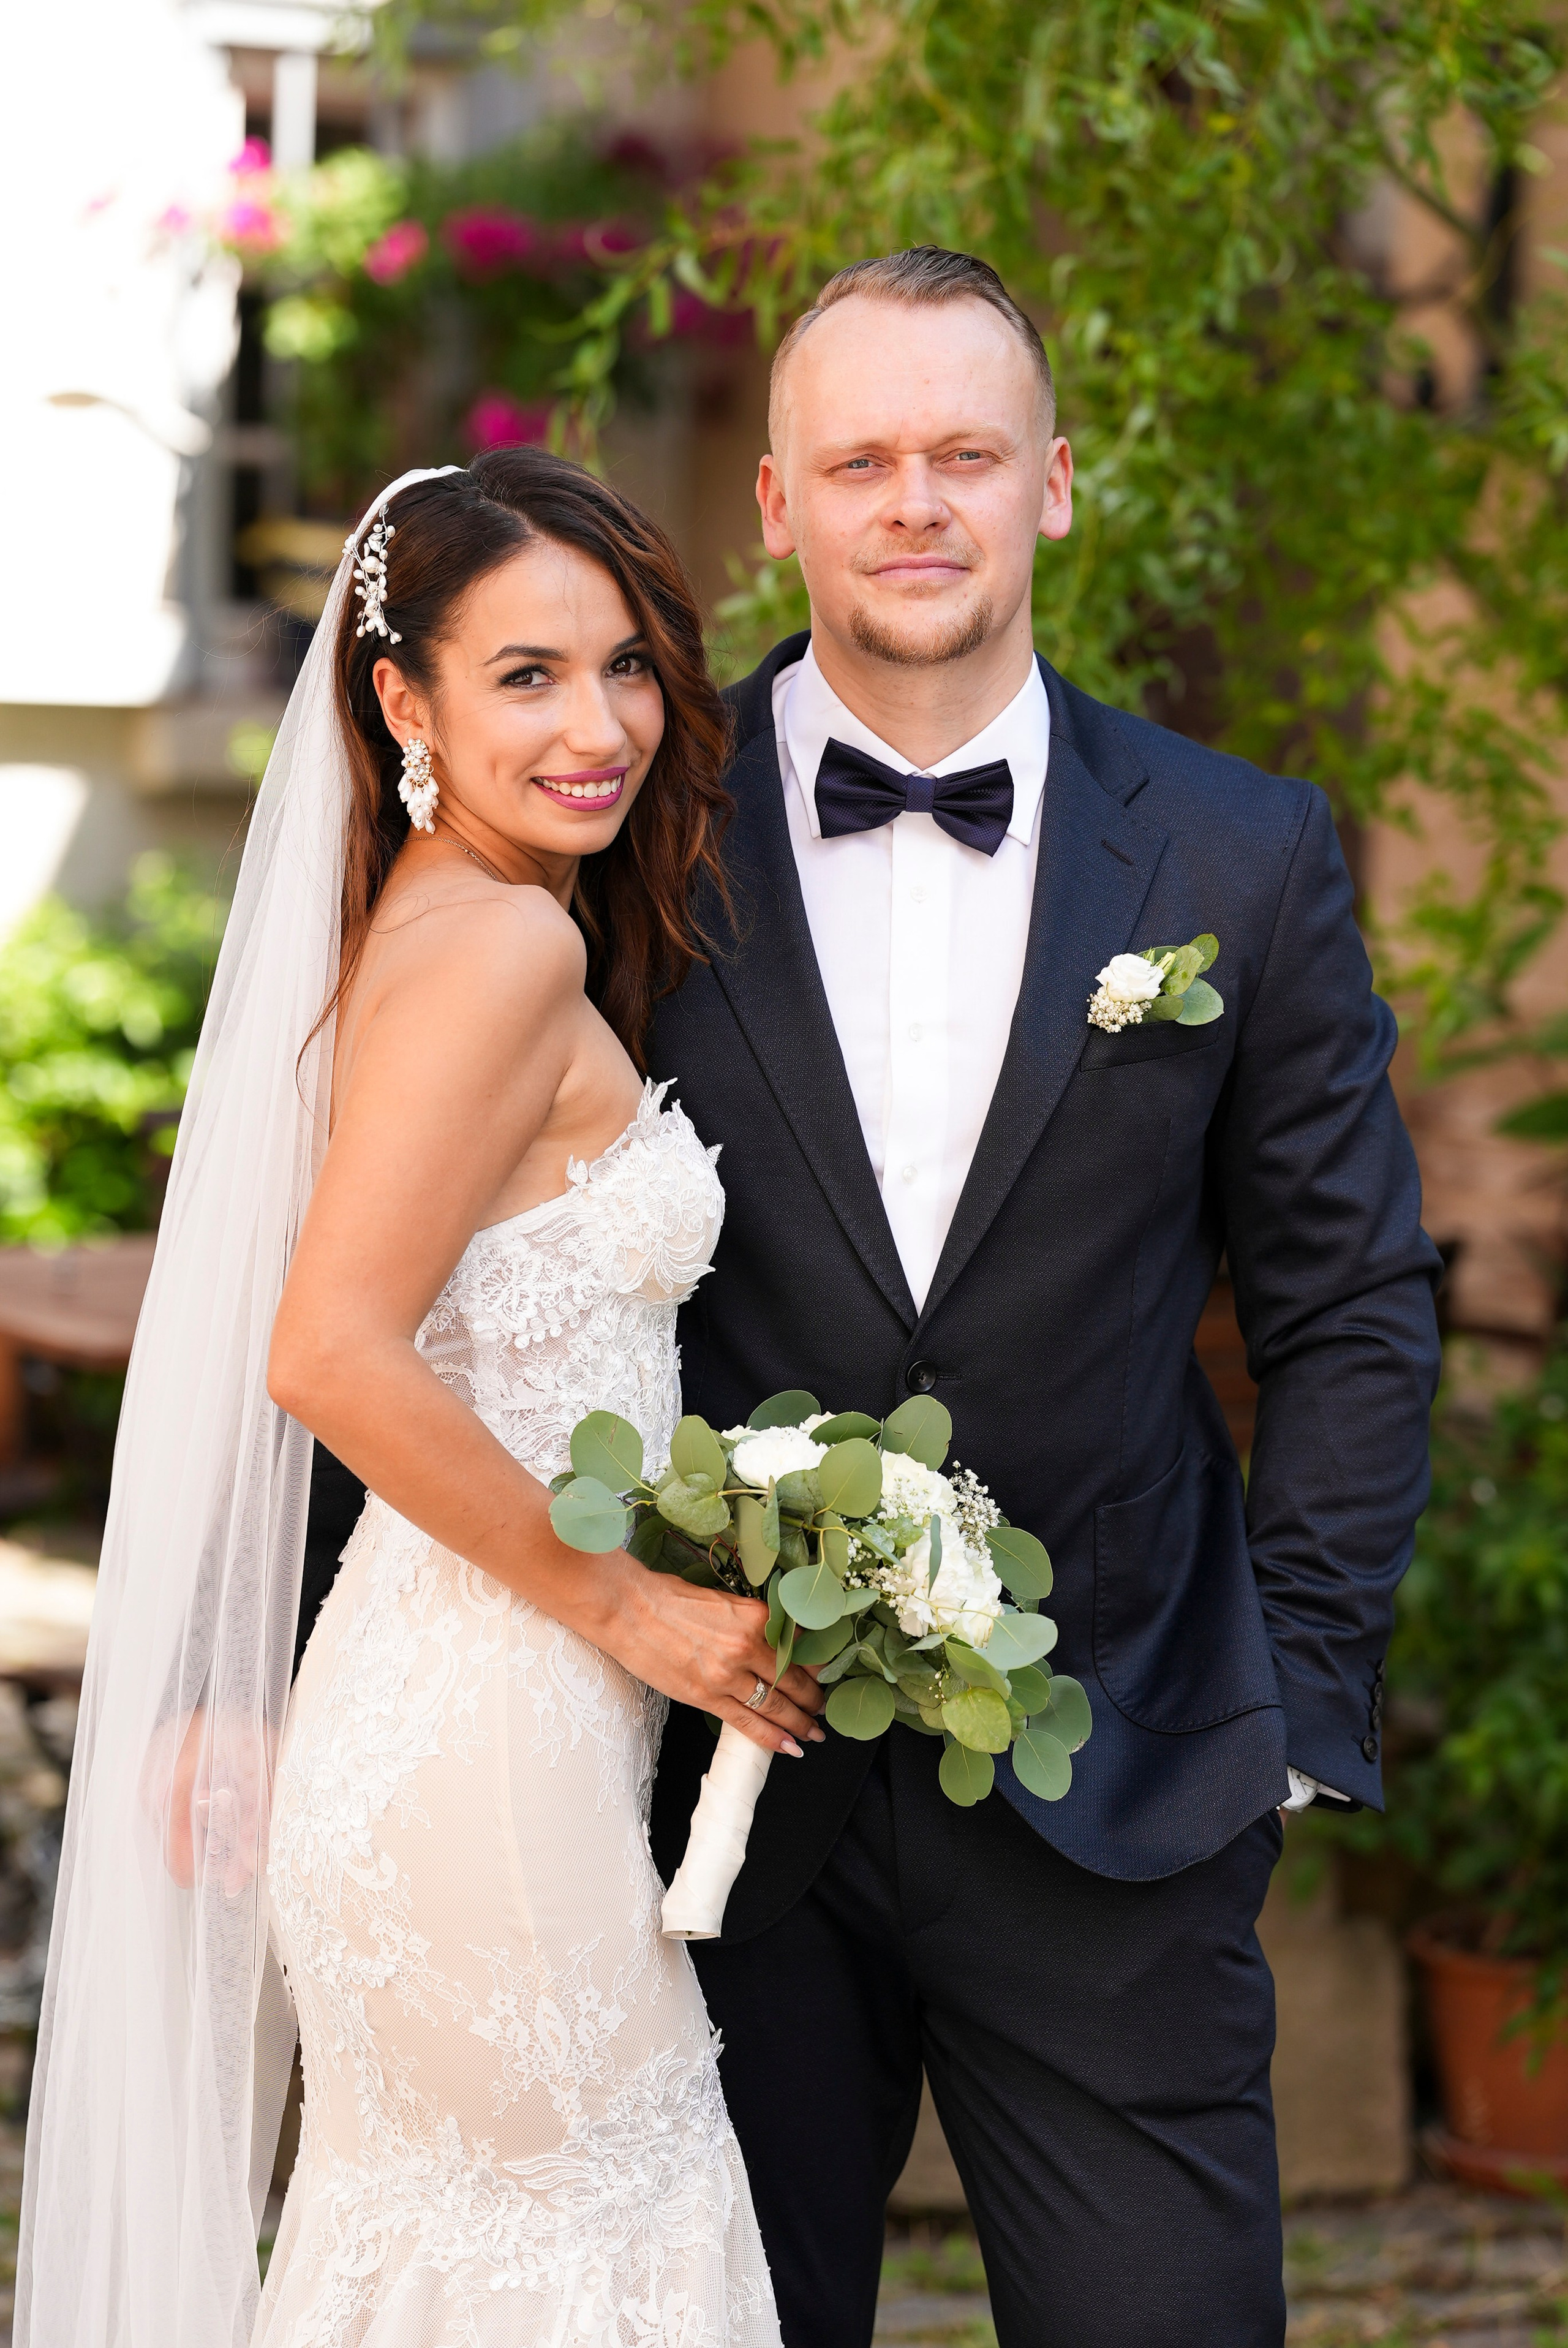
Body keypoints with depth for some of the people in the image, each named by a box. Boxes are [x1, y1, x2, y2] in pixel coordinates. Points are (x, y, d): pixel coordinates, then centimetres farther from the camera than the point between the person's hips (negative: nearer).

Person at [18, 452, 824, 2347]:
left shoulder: (431, 929, 12)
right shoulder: (506, 944, -16)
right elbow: (334, 1356, -24)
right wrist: (621, 1601, -15)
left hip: (426, 1721, 9)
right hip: (493, 1748, -9)